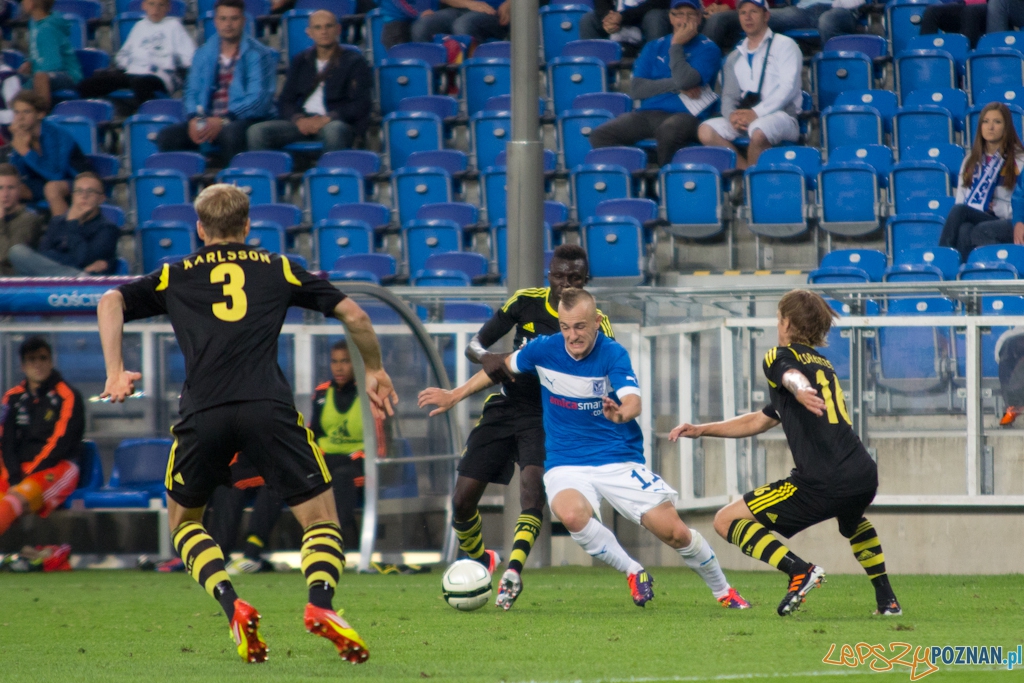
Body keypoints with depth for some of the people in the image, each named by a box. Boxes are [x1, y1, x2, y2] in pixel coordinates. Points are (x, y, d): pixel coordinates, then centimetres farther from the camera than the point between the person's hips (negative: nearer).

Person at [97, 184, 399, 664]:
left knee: (184, 521, 23)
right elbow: (353, 315, 20)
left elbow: (111, 302, 8)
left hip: (202, 413, 1)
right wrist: (375, 372, 33)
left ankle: (233, 607, -2)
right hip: (268, 408, -1)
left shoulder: (174, 277, 23)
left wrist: (115, 373, 4)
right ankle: (320, 603, -22)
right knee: (321, 521, 8)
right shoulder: (277, 269, 22)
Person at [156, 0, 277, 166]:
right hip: (207, 119, 5)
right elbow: (192, 91, 14)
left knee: (230, 134, -39)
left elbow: (258, 98, -9)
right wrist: (194, 118, -9)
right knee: (166, 137, -20)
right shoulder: (203, 54, 16)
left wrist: (223, 121, -20)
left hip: (244, 120, -5)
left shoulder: (258, 54, 1)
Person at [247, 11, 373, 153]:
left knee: (333, 130, -42)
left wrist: (327, 119, -17)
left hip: (337, 122, -4)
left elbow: (361, 105, -3)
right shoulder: (301, 61, 19)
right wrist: (298, 119, -9)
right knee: (257, 132, -22)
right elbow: (285, 101, 14)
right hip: (303, 123, 4)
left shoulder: (354, 62, 7)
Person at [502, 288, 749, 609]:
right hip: (566, 466, 1)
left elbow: (633, 402, -29)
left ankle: (723, 591, 22)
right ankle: (634, 573, -10)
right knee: (571, 514, -34)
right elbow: (504, 366, 15)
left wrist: (622, 412, -52)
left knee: (674, 532, -7)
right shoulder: (543, 350, -6)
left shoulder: (613, 354, -13)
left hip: (620, 461, -1)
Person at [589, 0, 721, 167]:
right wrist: (677, 86, -5)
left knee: (668, 130, -40)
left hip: (684, 116, -4)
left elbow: (684, 80, -13)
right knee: (600, 135, -21)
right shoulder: (654, 48, 18)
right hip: (648, 114, 4)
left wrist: (676, 45, -1)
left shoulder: (708, 49, 5)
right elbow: (636, 89, 6)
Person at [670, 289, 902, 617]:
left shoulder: (779, 356, 7)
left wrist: (801, 391, -45)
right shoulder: (823, 365, 30)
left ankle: (800, 570, -17)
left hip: (823, 484, -8)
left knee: (727, 521, 0)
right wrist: (701, 430, 34)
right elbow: (759, 421, 36)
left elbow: (792, 376, -22)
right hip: (864, 476, 8)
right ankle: (887, 599, 34)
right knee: (852, 519, 43)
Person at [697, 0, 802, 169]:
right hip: (744, 117, 5)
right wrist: (731, 115, -8)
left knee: (759, 131, -39)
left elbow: (788, 86, -6)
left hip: (781, 115, -5)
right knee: (706, 131, -22)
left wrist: (756, 113, -16)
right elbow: (729, 96, 18)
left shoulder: (784, 45, 7)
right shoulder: (735, 58, 24)